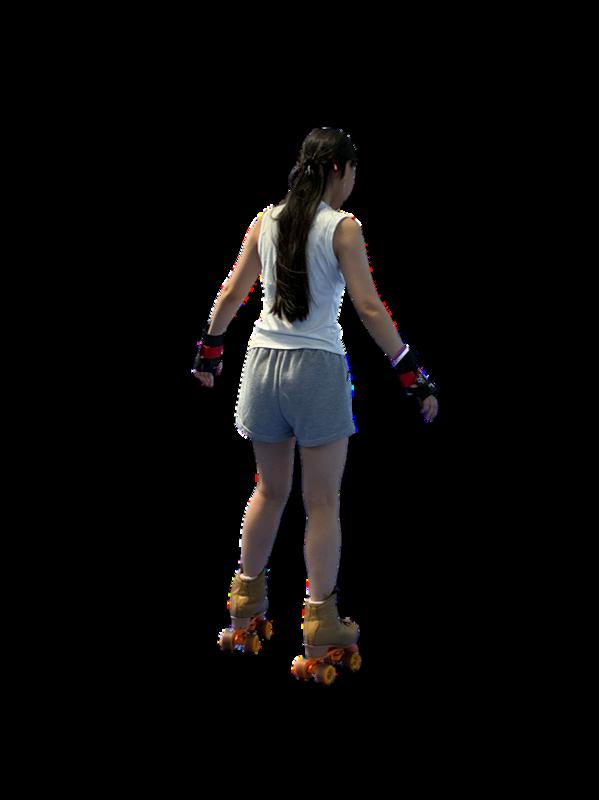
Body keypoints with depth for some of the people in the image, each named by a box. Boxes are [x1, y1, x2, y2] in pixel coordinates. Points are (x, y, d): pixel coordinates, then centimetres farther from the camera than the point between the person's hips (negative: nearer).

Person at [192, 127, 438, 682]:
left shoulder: (266, 221, 5)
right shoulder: (342, 228, -9)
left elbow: (231, 294, 10)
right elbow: (368, 308, -13)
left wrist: (209, 351, 24)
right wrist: (412, 377, -10)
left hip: (263, 361, 5)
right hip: (317, 366, -5)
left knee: (270, 491, 20)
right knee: (323, 501, 3)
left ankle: (246, 614, 29)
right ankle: (321, 630, 4)